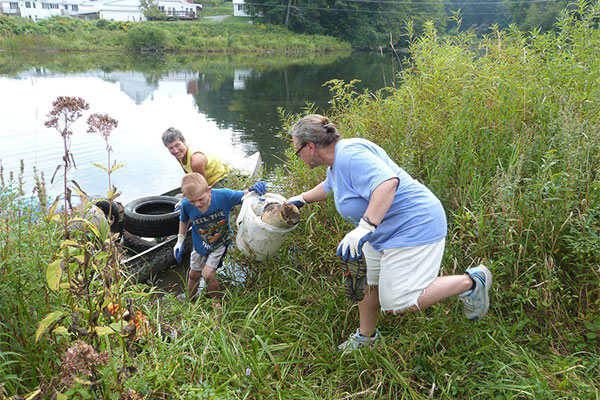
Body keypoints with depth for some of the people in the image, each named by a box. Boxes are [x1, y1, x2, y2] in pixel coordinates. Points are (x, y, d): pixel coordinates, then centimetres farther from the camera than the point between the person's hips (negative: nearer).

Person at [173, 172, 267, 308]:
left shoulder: (223, 195, -33)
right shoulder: (186, 204, -25)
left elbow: (244, 195, -21)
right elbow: (184, 220, -1)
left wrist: (254, 189, -43)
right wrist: (180, 240, 1)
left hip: (220, 242, -3)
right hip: (200, 244, 3)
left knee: (207, 275, -13)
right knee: (193, 275, 17)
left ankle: (218, 304, 16)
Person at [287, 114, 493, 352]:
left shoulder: (350, 154, -24)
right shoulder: (336, 163, 11)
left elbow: (388, 182, -38)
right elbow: (328, 186, 34)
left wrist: (364, 228, -44)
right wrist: (301, 199, 45)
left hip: (414, 228, -11)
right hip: (385, 231, 11)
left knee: (399, 302, -9)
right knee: (368, 283, 16)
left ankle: (470, 282, 4)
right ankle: (366, 337, 37)